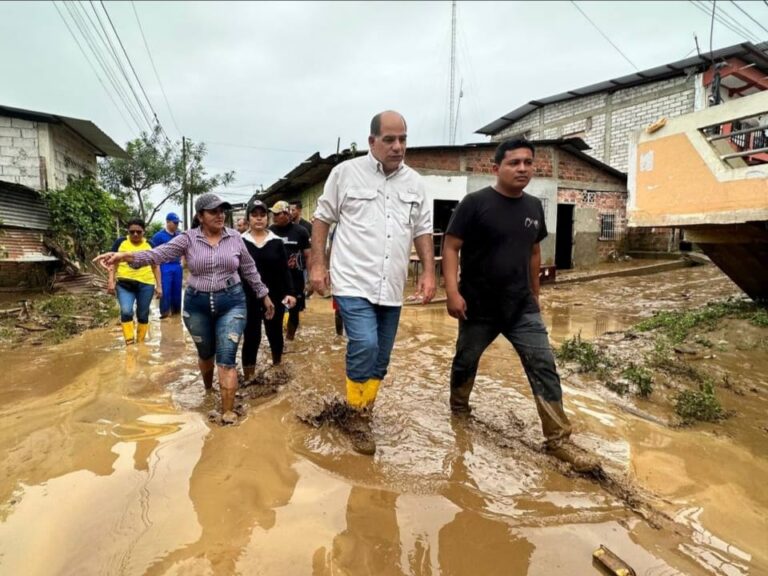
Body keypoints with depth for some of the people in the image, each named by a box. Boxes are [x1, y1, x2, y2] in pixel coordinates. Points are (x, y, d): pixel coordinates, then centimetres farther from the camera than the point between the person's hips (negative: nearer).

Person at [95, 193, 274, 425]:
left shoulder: (235, 237, -1)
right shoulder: (188, 238, -4)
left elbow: (249, 269, 8)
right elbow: (158, 253, -16)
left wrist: (265, 296, 11)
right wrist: (125, 256, -32)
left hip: (231, 303, -1)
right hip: (197, 304, 1)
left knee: (226, 358, -6)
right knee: (205, 353, 19)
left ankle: (228, 412, -1)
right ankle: (208, 390, 47)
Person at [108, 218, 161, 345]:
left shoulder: (150, 245, 7)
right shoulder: (120, 242, 4)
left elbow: (155, 267, 11)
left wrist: (159, 286, 7)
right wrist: (111, 281, -5)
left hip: (146, 284, 1)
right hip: (124, 283, -1)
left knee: (143, 315, 7)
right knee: (126, 311, -18)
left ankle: (140, 342, 21)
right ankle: (129, 342, -11)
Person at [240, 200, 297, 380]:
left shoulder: (277, 242, 3)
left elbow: (284, 270, 2)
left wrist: (290, 292, -9)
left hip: (274, 297, 2)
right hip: (249, 298, -2)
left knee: (275, 333, 13)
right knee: (251, 337, 0)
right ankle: (248, 378, 11)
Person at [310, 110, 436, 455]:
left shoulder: (415, 183, 10)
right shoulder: (346, 172, -1)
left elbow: (422, 231, 14)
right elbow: (322, 218, 3)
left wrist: (429, 272, 5)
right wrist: (318, 264, -3)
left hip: (391, 288, 5)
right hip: (353, 283, -4)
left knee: (380, 359, 10)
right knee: (364, 346, -18)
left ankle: (362, 414, 29)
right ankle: (359, 419, 3)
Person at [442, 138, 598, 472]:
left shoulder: (534, 207, 7)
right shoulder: (475, 203, -11)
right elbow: (451, 247, -13)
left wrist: (534, 293, 19)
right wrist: (452, 291, -23)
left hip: (522, 308, 4)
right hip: (478, 307, -4)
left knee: (544, 367, -2)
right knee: (466, 361, 15)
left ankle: (558, 439, 7)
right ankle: (458, 410, 42)